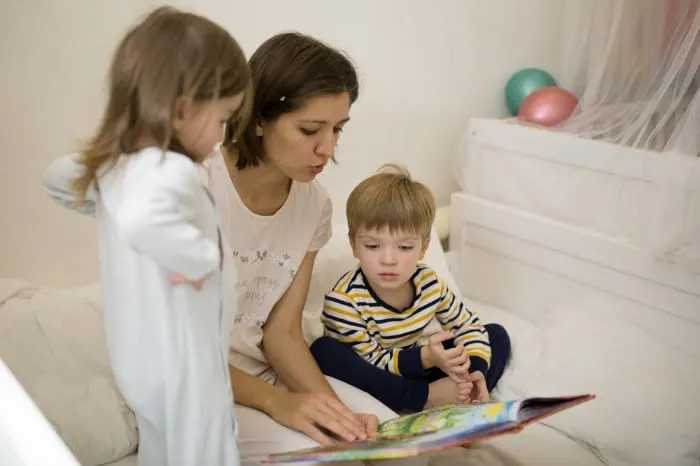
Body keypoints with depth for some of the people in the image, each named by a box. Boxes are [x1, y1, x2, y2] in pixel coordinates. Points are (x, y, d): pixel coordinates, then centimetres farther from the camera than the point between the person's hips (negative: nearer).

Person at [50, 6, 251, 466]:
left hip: (144, 358, 9)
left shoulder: (113, 164, 1)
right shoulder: (173, 171, -29)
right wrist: (206, 259, -34)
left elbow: (58, 178, 21)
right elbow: (142, 221, -50)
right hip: (183, 363, -9)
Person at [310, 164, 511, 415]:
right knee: (322, 351, -36)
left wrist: (477, 370, -16)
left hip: (412, 371, 5)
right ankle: (427, 398, -29)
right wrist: (425, 358, -38)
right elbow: (369, 361, -24)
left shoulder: (430, 283, -11)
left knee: (498, 335, 1)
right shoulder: (344, 300, -26)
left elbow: (468, 325, 3)